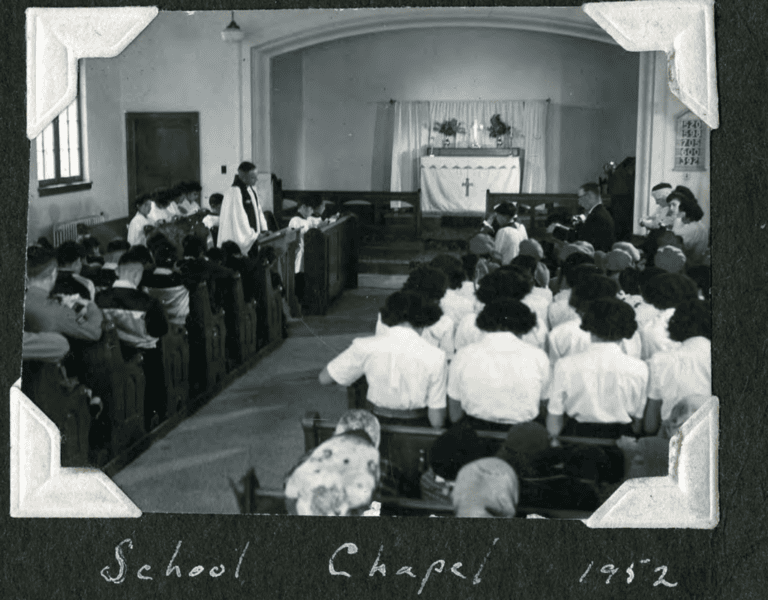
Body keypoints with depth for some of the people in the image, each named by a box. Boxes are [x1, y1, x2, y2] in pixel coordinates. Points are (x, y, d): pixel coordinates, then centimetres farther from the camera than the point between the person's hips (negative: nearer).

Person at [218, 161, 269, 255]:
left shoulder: (251, 190, 9)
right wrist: (253, 236, -16)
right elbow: (239, 219, -20)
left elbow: (258, 210, 15)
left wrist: (264, 229, 4)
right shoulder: (234, 193, -18)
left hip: (253, 237, 8)